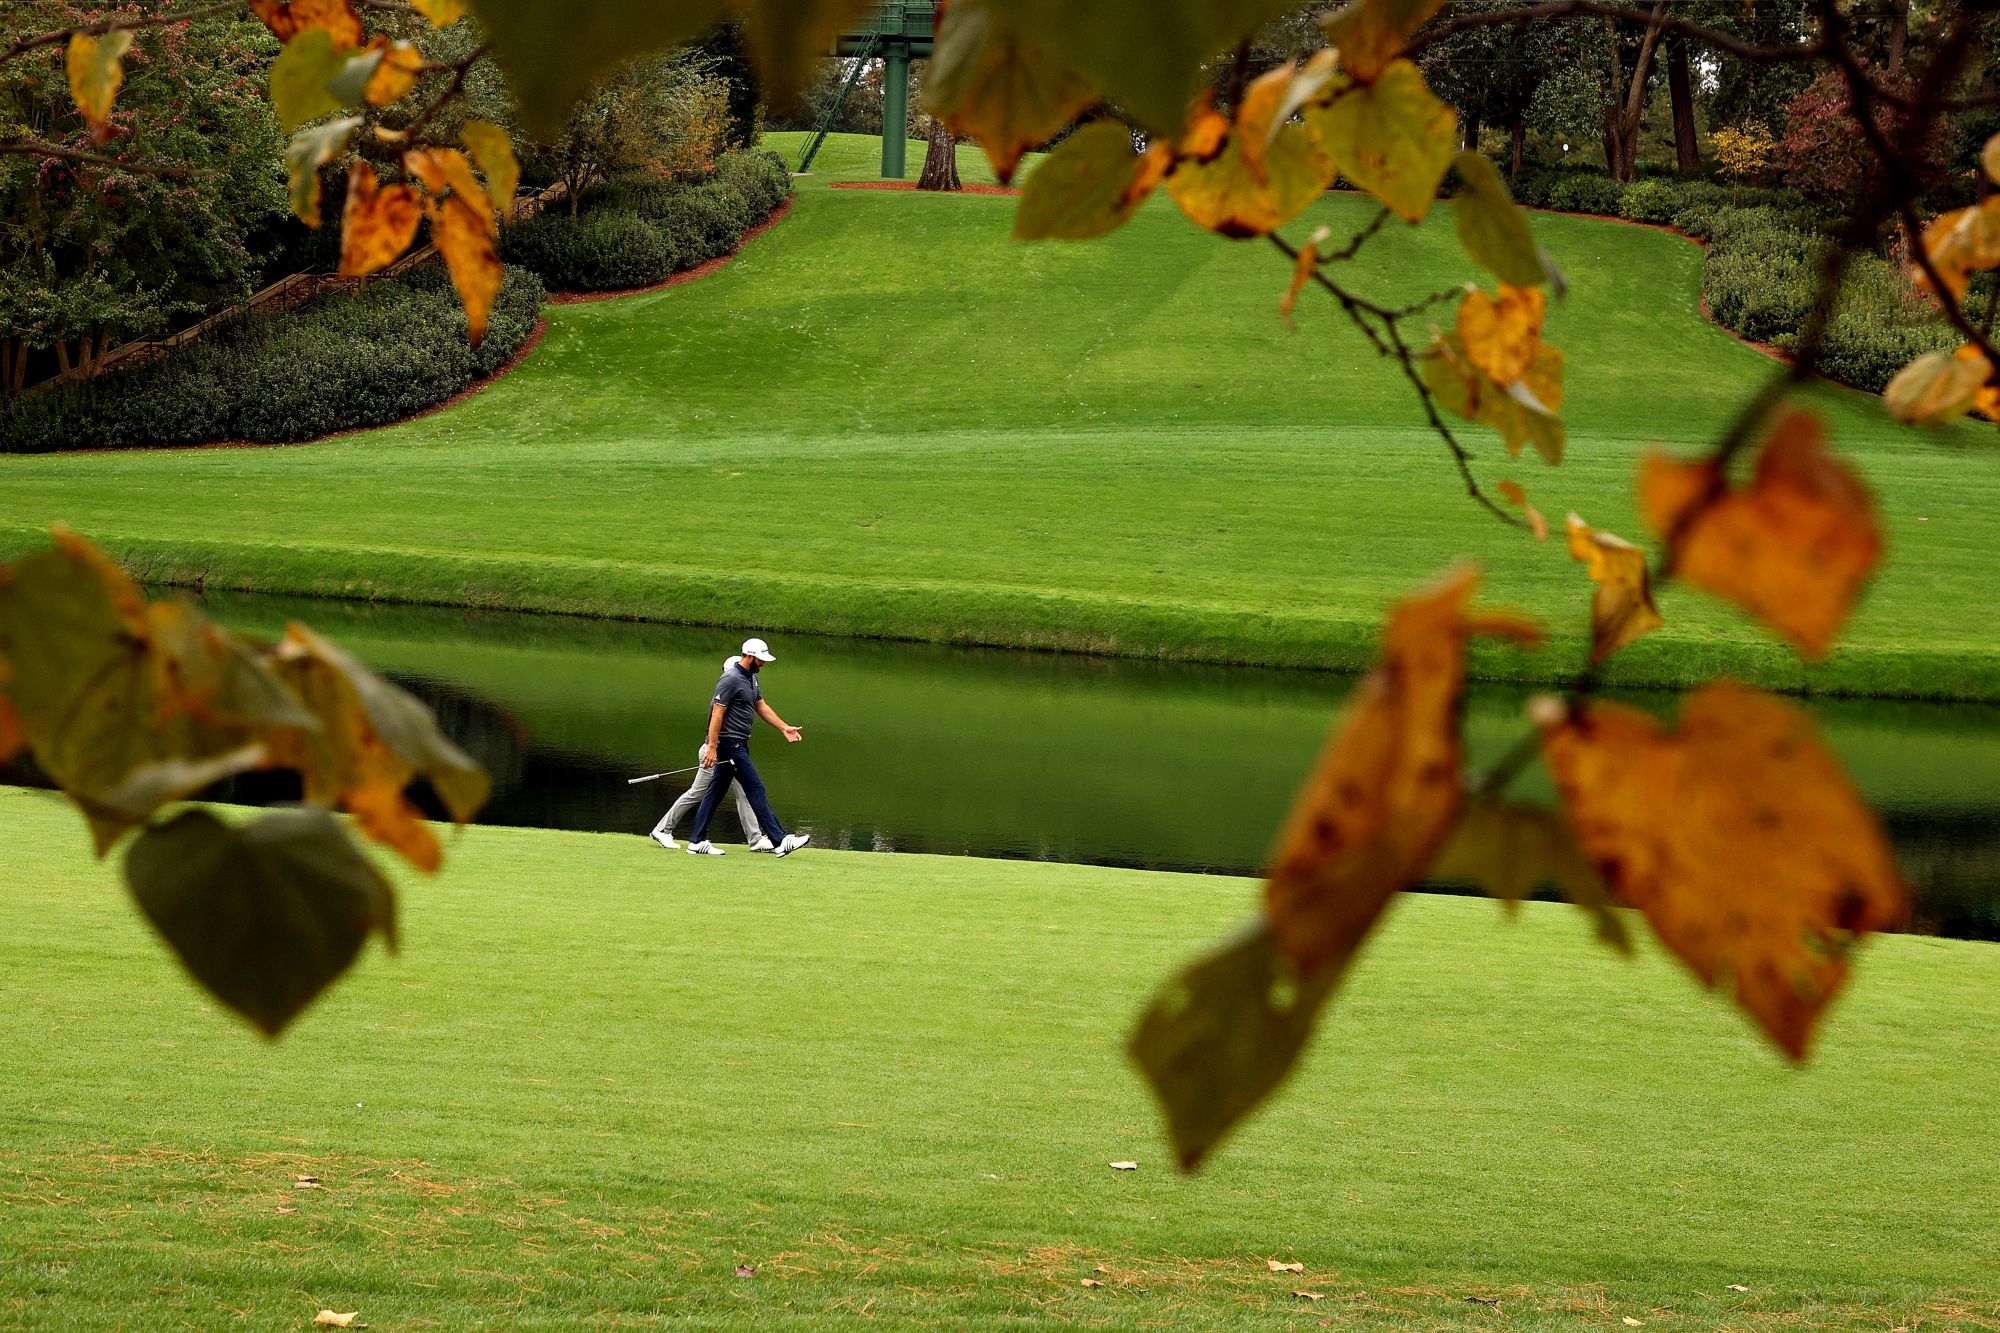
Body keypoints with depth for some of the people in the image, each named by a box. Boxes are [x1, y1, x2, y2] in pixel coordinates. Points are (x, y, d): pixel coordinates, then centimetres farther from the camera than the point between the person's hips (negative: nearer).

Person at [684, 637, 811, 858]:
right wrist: (712, 748, -22)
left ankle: (697, 842, 13)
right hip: (730, 743, -10)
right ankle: (781, 841, -9)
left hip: (738, 744, 10)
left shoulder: (751, 677, 14)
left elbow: (761, 707, 23)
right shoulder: (731, 679, -17)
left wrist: (785, 728, 14)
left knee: (716, 790, 10)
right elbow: (717, 714, -19)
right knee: (755, 789, -9)